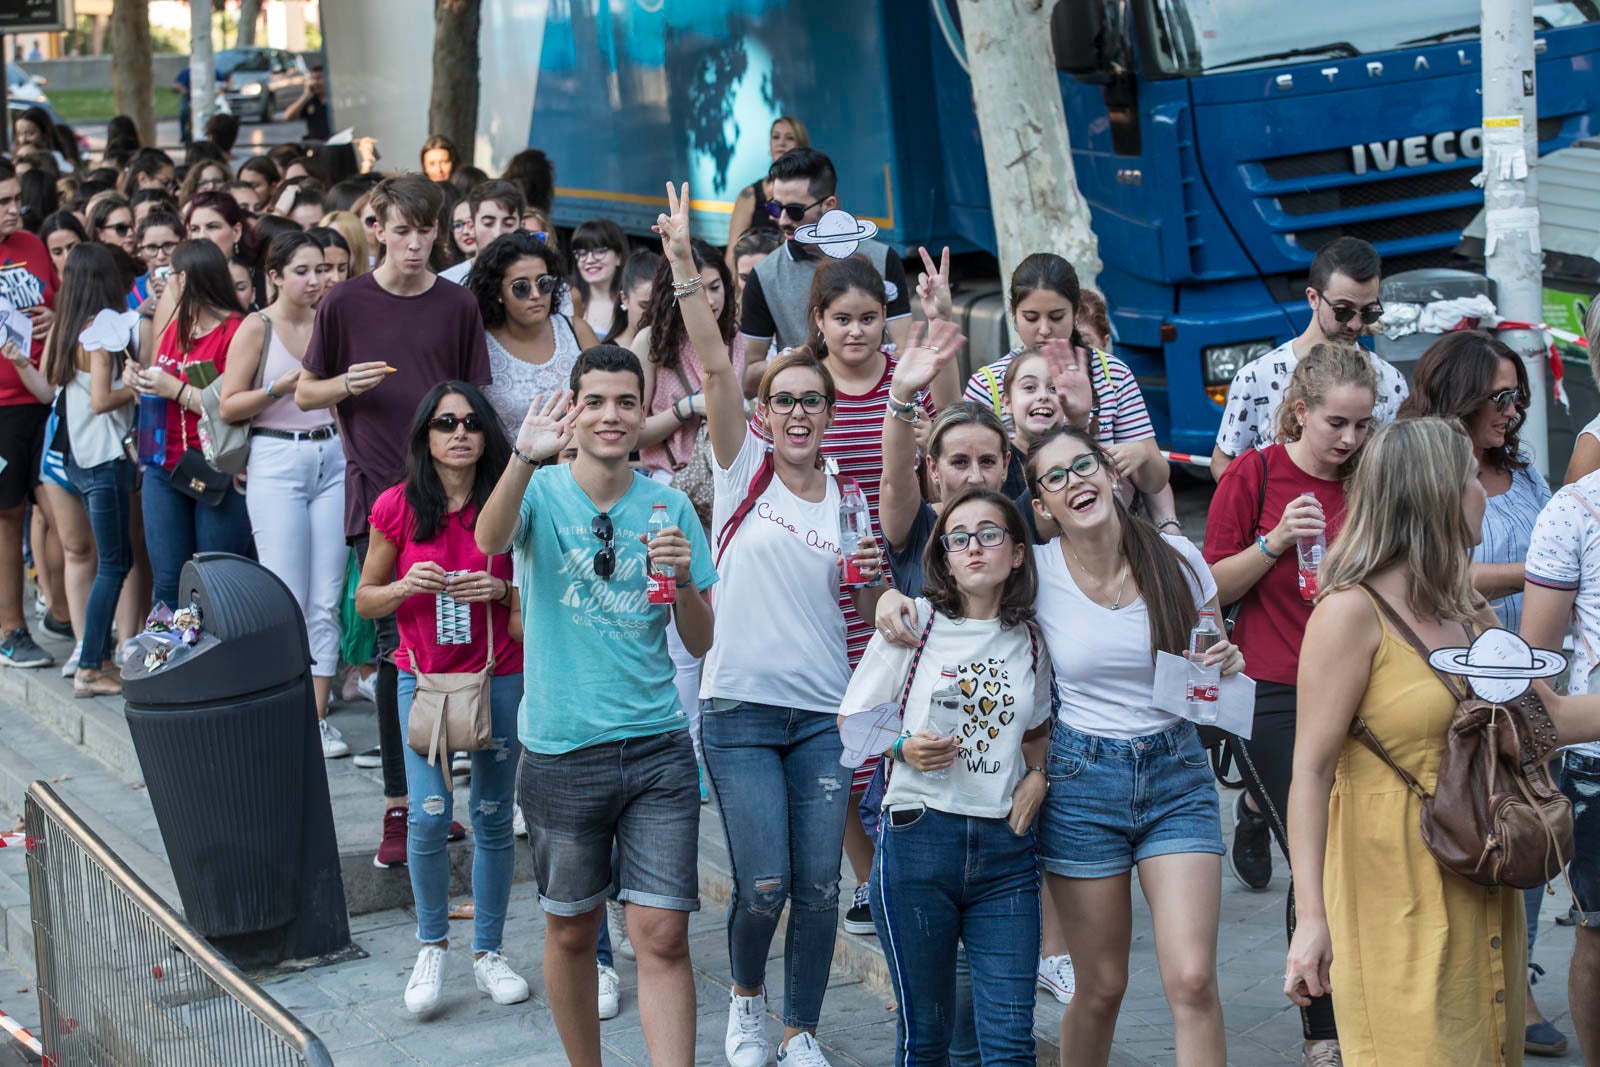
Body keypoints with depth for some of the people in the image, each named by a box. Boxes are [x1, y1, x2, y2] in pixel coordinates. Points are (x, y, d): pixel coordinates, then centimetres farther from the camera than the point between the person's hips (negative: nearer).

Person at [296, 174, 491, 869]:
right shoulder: (345, 304, 2)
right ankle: (399, 807, 1)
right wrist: (348, 384, -12)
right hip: (378, 494, -2)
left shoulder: (457, 307, 7)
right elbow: (305, 394, 9)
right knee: (398, 645, -5)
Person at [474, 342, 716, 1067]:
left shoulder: (668, 507, 4)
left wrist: (685, 581, -14)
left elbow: (702, 645, 6)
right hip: (561, 750, -1)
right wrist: (525, 459, -44)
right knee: (571, 929, 13)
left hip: (657, 747, 1)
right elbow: (490, 540, -27)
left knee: (663, 935, -5)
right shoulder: (541, 492, -2)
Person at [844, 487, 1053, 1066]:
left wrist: (1037, 777, 4)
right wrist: (904, 749, -15)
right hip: (919, 839, -2)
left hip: (1006, 848, 2)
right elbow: (852, 721, 4)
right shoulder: (915, 622, 0)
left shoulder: (1031, 641, 8)